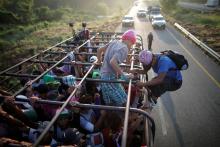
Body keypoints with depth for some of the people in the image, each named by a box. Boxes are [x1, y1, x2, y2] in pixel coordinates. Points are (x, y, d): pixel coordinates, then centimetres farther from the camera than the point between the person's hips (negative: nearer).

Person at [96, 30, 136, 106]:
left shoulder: (114, 42, 8)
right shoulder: (124, 48, -16)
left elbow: (100, 50, 17)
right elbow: (112, 62, -31)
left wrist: (99, 61, 33)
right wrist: (124, 75, -22)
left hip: (103, 75, 9)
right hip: (110, 78, -9)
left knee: (109, 102, 19)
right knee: (122, 101, -1)